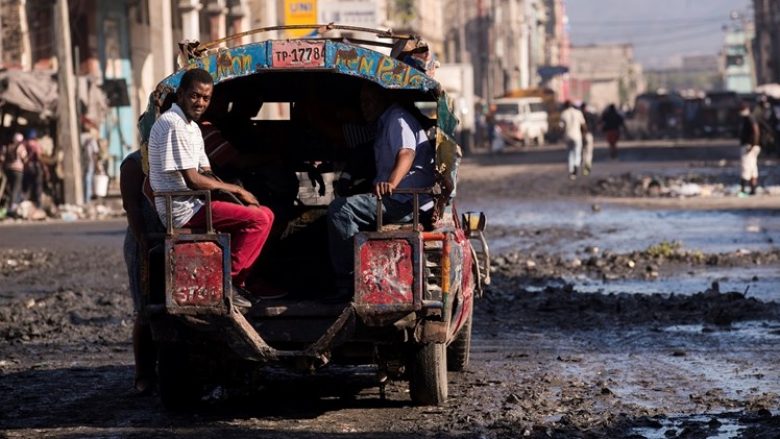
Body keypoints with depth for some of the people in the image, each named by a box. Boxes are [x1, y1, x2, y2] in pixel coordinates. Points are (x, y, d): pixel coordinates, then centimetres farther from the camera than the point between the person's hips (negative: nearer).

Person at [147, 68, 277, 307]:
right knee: (260, 218, -18)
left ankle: (236, 280, 8)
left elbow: (206, 175, 18)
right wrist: (236, 190, -8)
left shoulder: (192, 127, 19)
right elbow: (193, 180, -19)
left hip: (193, 205, 10)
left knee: (263, 213, 13)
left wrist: (238, 195, 0)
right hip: (183, 210, -10)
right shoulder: (173, 125, -15)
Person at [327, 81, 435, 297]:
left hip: (406, 200, -11)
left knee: (340, 209, -22)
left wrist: (391, 183, -42)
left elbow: (407, 153, -26)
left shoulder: (398, 118, -7)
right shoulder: (385, 123, 27)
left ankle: (347, 283, -23)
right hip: (399, 200, 11)